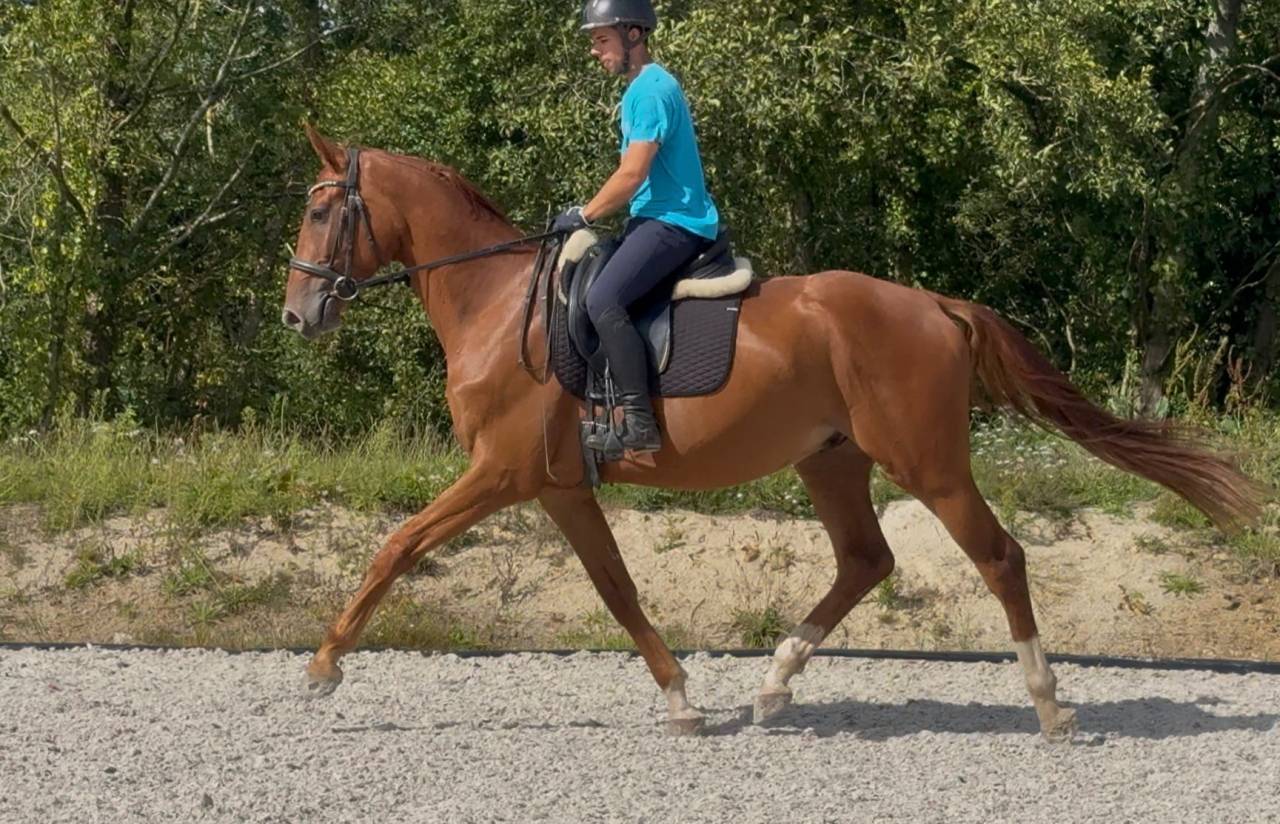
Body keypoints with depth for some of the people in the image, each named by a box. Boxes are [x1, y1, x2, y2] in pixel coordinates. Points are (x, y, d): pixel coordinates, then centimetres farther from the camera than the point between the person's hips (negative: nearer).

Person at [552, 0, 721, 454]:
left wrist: (584, 216, -9)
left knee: (603, 300, -29)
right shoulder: (641, 88, 19)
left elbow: (632, 174, -19)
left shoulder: (651, 90, -14)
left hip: (674, 224, -12)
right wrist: (591, 216, 17)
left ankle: (639, 422, -32)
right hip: (654, 218, 12)